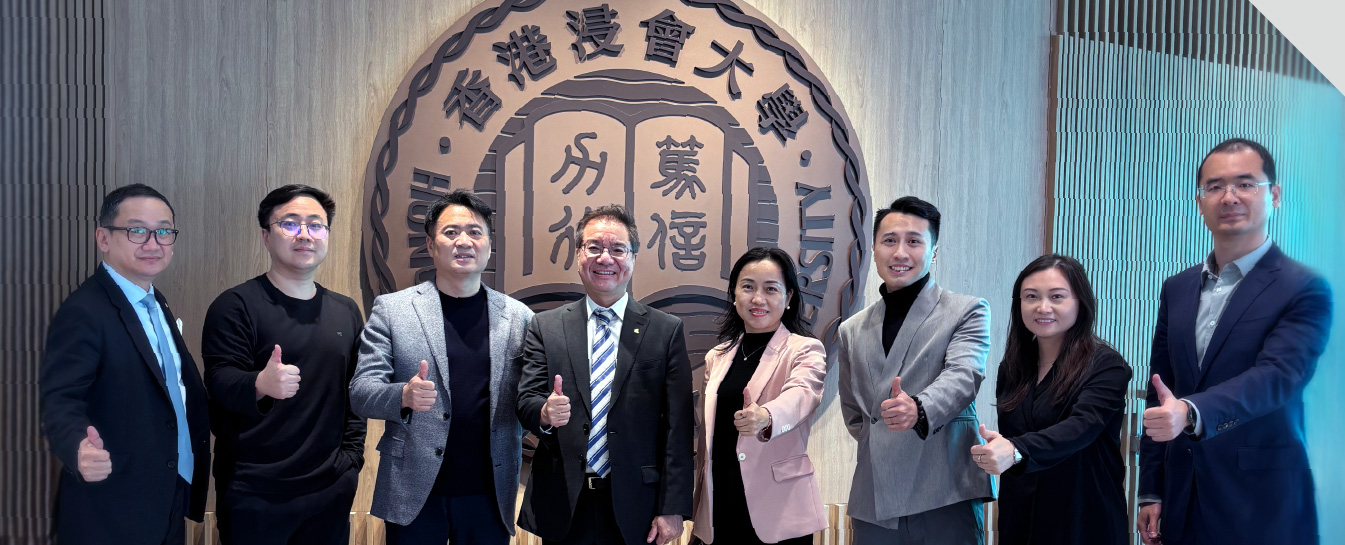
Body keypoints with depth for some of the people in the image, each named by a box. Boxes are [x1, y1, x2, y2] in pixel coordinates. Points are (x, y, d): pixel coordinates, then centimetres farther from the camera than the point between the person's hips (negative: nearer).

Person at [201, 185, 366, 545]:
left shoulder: (346, 312, 10)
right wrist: (260, 385, -36)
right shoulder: (235, 306, -5)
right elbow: (220, 382, -15)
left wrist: (350, 459, 5)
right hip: (254, 495, -4)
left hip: (331, 491, 4)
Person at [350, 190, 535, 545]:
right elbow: (360, 392, -2)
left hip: (490, 495, 1)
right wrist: (403, 396, -23)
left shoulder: (518, 317, 4)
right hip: (413, 495, -1)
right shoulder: (391, 309, 1)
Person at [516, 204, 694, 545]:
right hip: (562, 508, 1)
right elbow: (526, 401, -1)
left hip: (634, 509, -1)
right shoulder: (545, 328, 5)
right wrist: (545, 413, -25)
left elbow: (678, 427, -4)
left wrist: (673, 508, -8)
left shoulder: (666, 331, 0)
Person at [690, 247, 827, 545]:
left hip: (779, 512, -4)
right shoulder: (717, 357, 10)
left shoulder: (805, 350, -5)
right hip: (719, 509, 4)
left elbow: (801, 393, -27)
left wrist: (766, 417, -48)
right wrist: (697, 511, 15)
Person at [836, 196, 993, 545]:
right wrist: (881, 448, 6)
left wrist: (919, 410, -31)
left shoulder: (968, 312, 5)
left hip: (947, 498, -3)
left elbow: (963, 374, -13)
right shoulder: (851, 331, 15)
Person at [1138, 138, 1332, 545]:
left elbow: (1276, 378, -22)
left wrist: (1190, 412, -39)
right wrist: (1150, 492, 7)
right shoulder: (1176, 289, 8)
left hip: (1263, 509, -4)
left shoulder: (1305, 290, -7)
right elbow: (1158, 393, 9)